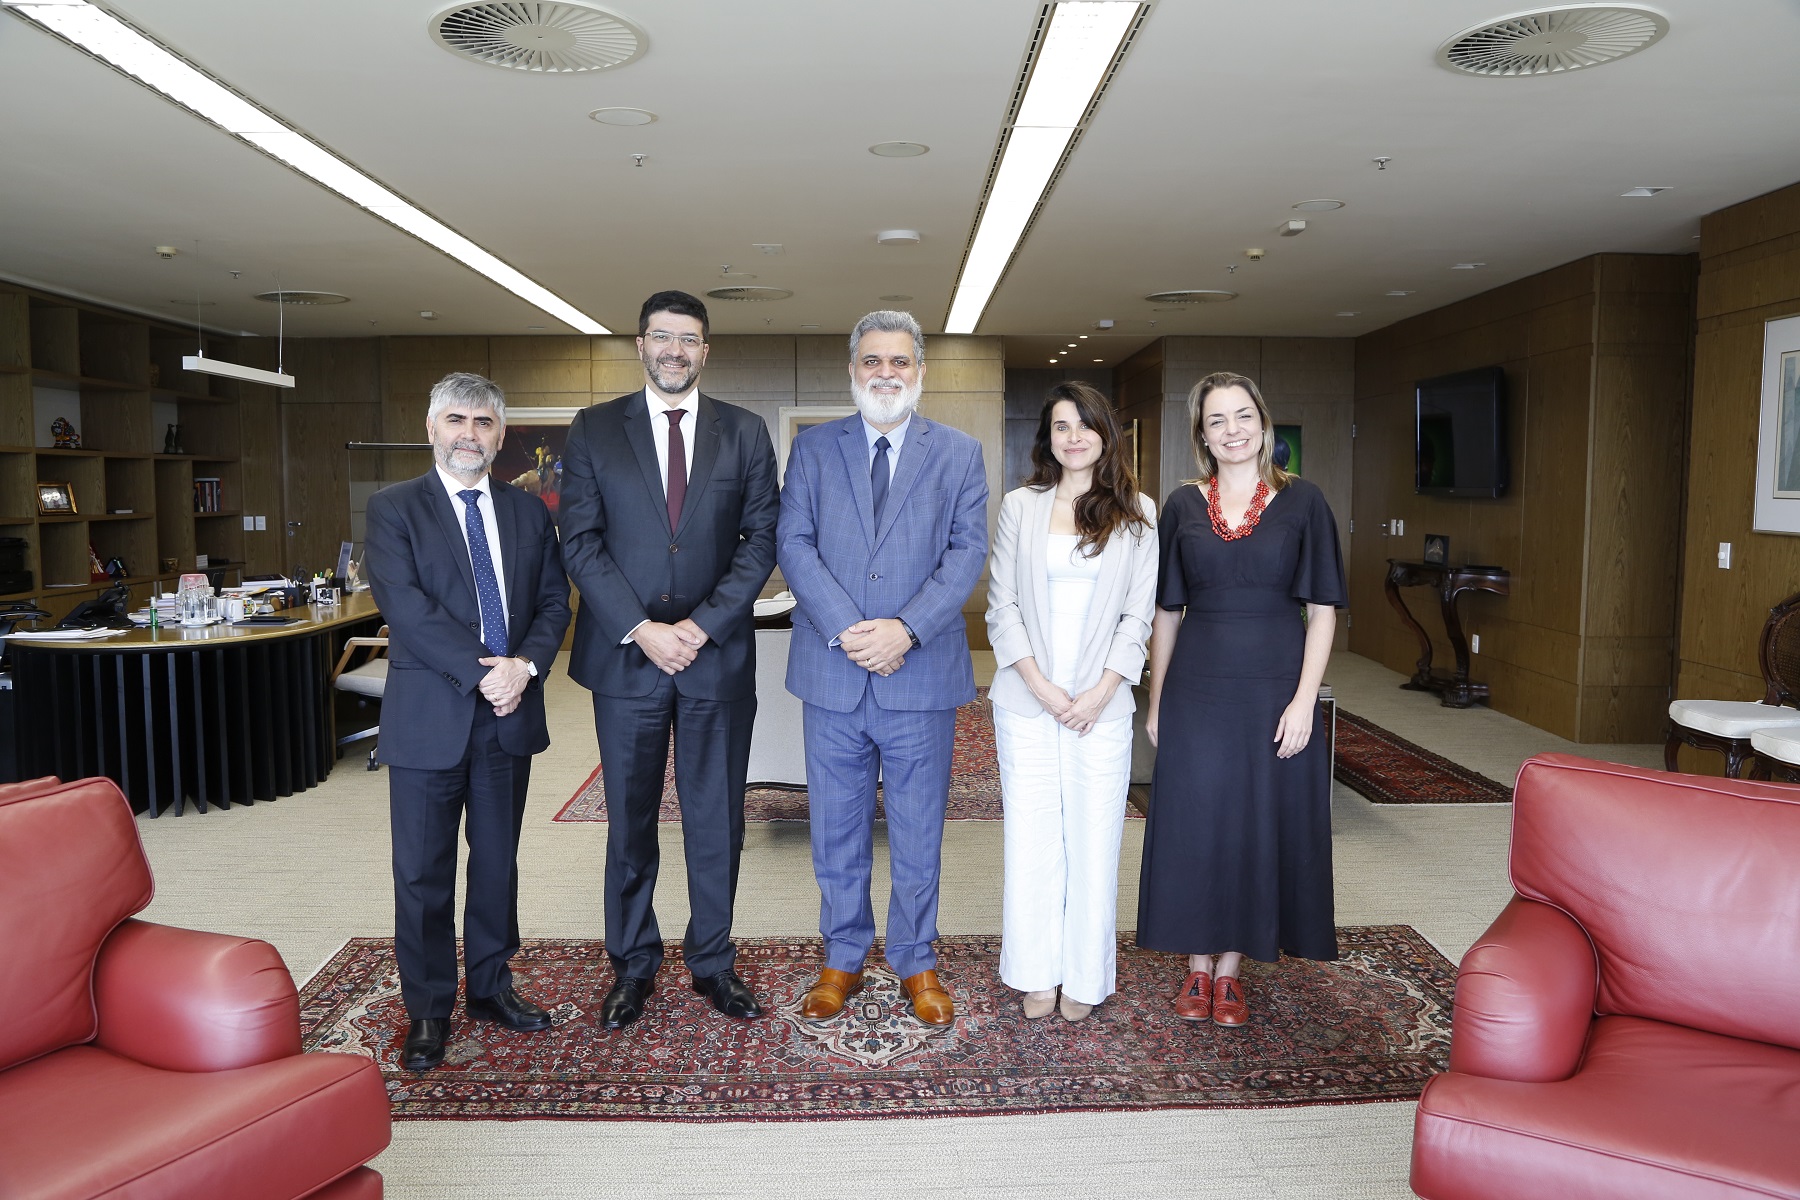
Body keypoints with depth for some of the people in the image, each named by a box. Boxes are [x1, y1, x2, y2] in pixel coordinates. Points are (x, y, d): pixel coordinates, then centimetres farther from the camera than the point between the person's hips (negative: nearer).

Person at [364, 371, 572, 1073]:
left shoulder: (527, 513, 11)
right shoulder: (393, 509, -1)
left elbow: (554, 599, 6)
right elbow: (405, 605, -13)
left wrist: (526, 664, -13)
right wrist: (481, 673, -19)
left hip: (510, 713, 4)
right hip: (430, 716, -3)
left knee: (498, 858, 15)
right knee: (423, 871, 5)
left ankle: (491, 986, 31)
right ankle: (428, 1009, 20)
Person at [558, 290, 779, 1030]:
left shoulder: (745, 433, 5)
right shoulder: (594, 430, 4)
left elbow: (761, 540, 0)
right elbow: (580, 542, -1)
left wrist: (702, 626, -11)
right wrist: (640, 629, -12)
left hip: (719, 656, 0)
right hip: (625, 658, 0)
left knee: (716, 818, 9)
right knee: (630, 821, 10)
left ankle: (713, 962, 24)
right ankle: (632, 965, 26)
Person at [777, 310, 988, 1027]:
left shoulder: (959, 454, 6)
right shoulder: (813, 448, 7)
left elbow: (968, 551, -3)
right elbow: (794, 544, -2)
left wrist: (905, 630, -16)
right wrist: (846, 630, -15)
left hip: (921, 674, -1)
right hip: (832, 672, 1)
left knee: (918, 832, 10)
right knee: (837, 832, 12)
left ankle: (915, 962, 27)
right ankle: (843, 959, 29)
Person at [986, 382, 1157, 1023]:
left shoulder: (1137, 512, 5)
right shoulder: (1020, 506, 5)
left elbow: (1138, 613, 2)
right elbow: (1002, 604, 2)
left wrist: (1100, 692, -8)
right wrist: (1039, 684, -8)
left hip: (1101, 702, 0)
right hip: (1027, 700, 0)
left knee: (1093, 837, 4)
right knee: (1031, 836, 5)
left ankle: (1084, 976, 19)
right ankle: (1036, 974, 19)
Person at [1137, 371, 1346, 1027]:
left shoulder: (1301, 502, -1)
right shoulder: (1182, 507, 4)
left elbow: (1323, 609, -2)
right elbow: (1166, 611, 8)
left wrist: (1304, 698, -10)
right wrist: (1155, 698, 5)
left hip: (1274, 689, -1)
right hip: (1196, 690, 1)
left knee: (1260, 822, 6)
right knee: (1194, 822, 6)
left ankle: (1230, 970, 23)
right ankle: (1198, 966, 23)